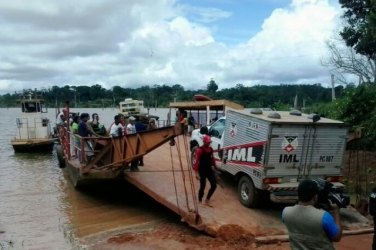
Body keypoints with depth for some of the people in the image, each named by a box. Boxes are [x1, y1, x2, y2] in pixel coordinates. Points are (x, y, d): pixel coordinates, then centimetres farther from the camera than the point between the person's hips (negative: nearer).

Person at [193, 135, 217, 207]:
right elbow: (196, 161, -20)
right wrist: (196, 173, -22)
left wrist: (213, 166, 17)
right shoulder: (199, 150, -17)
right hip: (202, 171, -7)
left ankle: (207, 200, 20)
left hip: (209, 170, 7)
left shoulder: (210, 149, 5)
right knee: (202, 187, 2)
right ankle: (200, 201, 21)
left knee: (214, 185, 5)